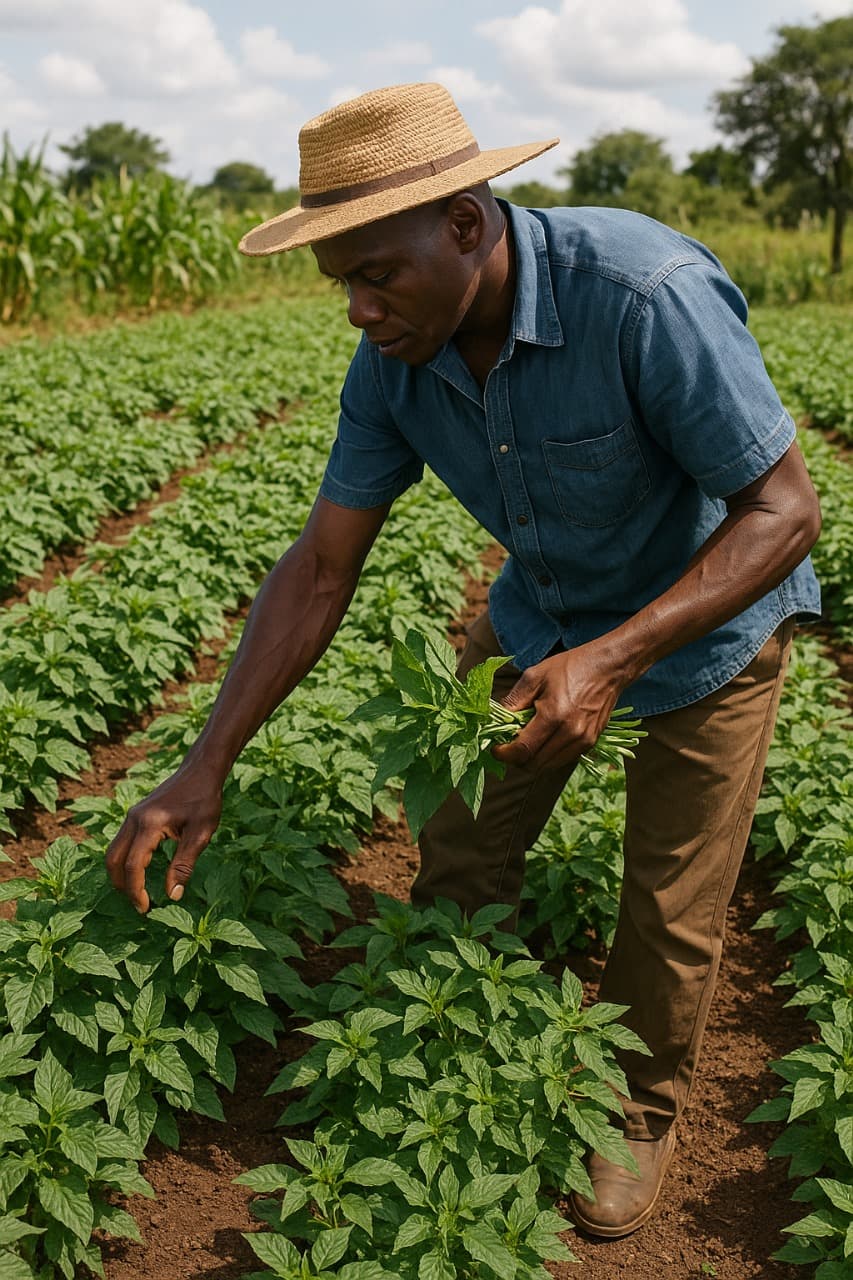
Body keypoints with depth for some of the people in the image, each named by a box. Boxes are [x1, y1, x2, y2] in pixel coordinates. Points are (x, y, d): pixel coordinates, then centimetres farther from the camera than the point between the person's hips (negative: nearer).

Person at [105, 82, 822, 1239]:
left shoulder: (645, 296, -36)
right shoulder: (394, 362, -17)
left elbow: (785, 510, -29)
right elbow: (320, 570, -12)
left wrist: (610, 661, -40)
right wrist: (207, 766, -15)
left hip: (706, 619, -4)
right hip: (542, 612, 5)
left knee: (671, 913, 5)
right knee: (459, 861, 8)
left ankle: (643, 1110, 34)